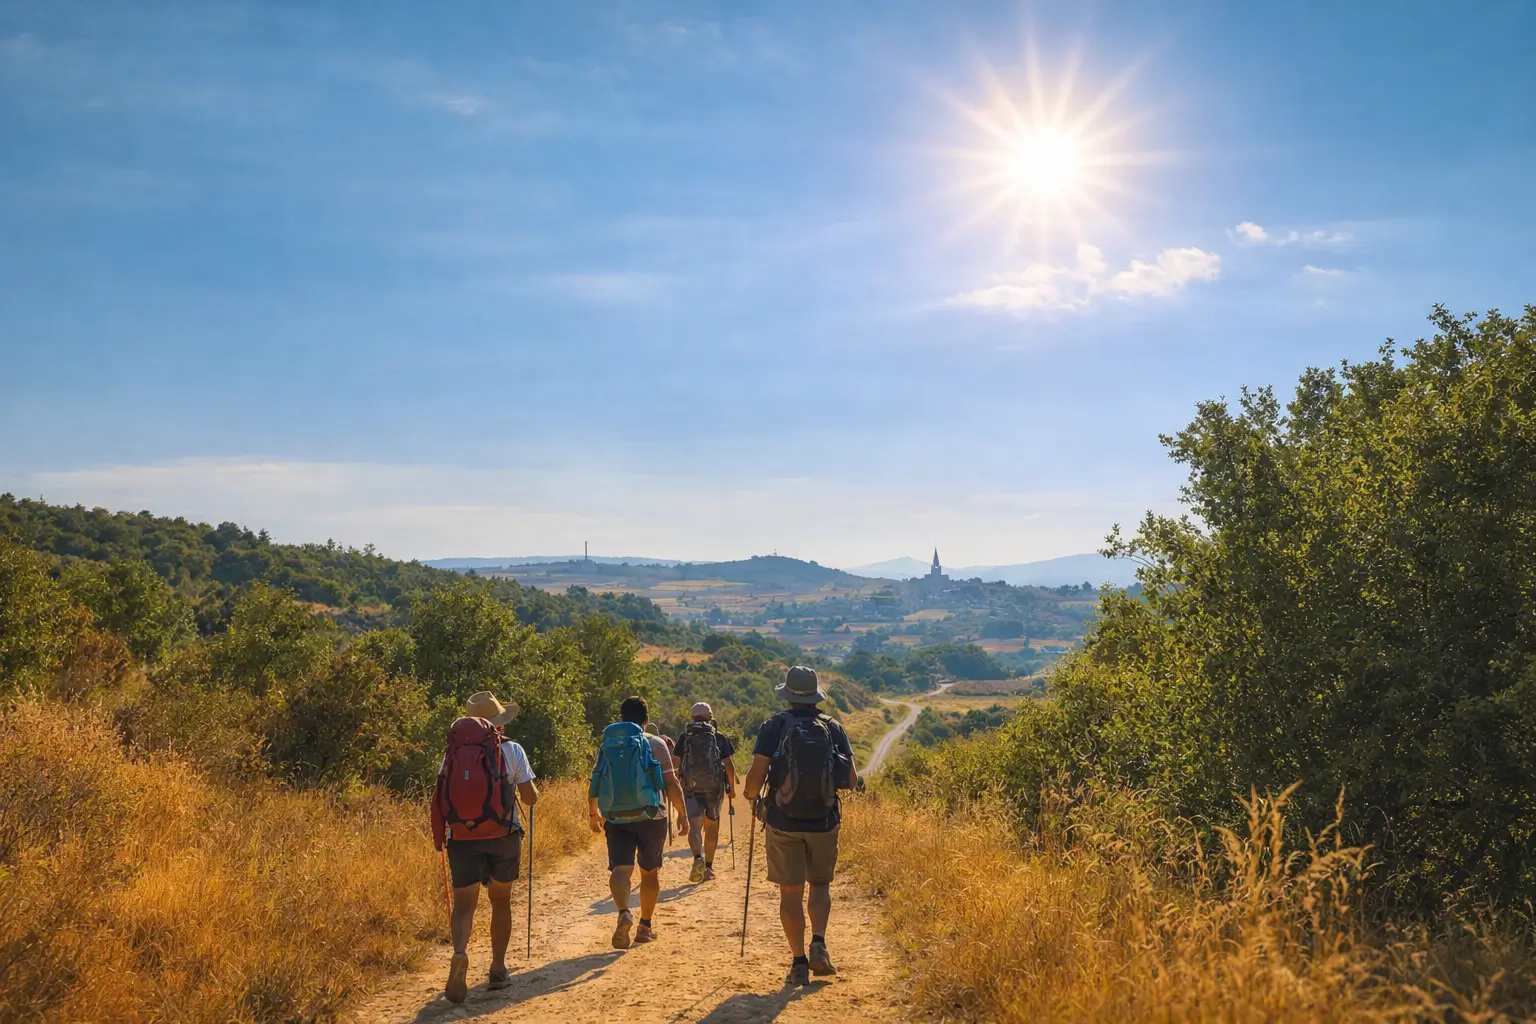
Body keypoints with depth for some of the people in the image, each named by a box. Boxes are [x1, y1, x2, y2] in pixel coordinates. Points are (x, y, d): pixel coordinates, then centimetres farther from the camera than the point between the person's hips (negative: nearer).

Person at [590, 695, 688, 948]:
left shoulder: (607, 745, 7)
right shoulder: (655, 743, -2)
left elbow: (595, 784, 11)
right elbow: (671, 783, -6)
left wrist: (593, 813, 25)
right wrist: (682, 813, 4)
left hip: (616, 819, 1)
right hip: (650, 817, -1)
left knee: (620, 869, -5)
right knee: (650, 871, 14)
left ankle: (624, 912, -32)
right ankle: (645, 926, 22)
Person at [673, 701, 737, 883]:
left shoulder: (684, 737, 2)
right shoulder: (719, 738, 2)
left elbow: (678, 765, 2)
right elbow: (729, 765, 1)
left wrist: (679, 787, 15)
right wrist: (731, 787, 12)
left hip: (691, 787, -1)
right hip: (714, 787, 1)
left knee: (694, 826, -6)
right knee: (711, 826, 15)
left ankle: (698, 858, -33)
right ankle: (708, 867, 23)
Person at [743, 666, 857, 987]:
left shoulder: (774, 727, -5)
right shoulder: (834, 728, 1)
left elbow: (756, 774, -12)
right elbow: (851, 780, 0)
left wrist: (751, 795, 9)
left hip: (783, 823, -2)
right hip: (824, 822, 2)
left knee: (790, 893, 8)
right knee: (820, 884, 20)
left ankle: (799, 962, 8)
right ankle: (818, 943, 1)